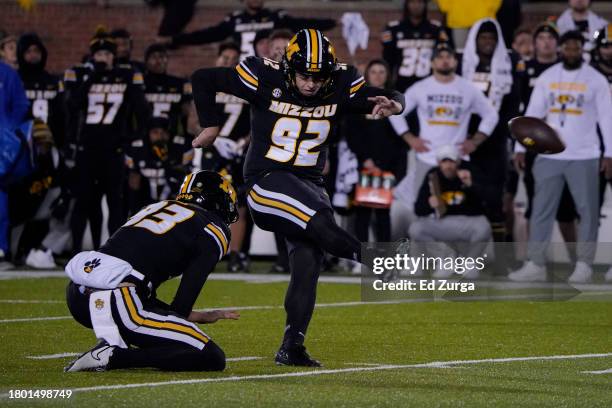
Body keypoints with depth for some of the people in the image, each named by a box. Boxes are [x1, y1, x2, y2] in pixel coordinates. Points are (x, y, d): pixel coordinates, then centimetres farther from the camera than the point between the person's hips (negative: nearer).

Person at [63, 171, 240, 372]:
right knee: (213, 359, -4)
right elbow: (181, 308, 1)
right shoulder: (214, 232, 7)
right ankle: (114, 356, -15)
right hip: (118, 303, -8)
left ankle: (111, 342, 9)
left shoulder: (157, 207, 29)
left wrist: (199, 316, 32)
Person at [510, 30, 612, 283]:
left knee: (588, 210, 0)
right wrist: (520, 147, -1)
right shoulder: (547, 78, 6)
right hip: (549, 155, 2)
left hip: (584, 157, -2)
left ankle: (584, 265, 8)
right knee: (541, 210, 2)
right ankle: (535, 265, 6)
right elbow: (532, 114, 5)